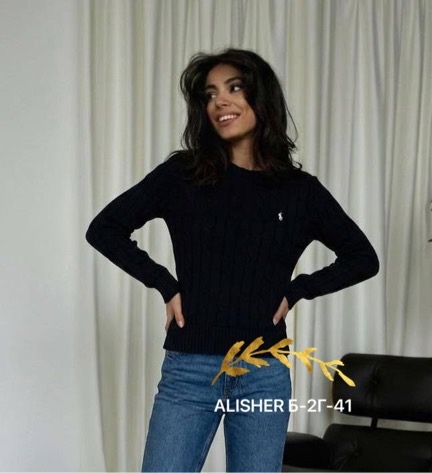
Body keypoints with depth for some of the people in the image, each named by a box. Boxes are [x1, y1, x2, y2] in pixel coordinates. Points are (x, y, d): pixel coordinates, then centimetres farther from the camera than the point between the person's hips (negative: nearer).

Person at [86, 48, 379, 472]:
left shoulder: (299, 190, 4)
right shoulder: (182, 174, 1)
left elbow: (363, 257, 14)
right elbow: (104, 229, 6)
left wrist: (296, 290, 4)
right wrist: (165, 284, -1)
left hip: (264, 373, 1)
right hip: (189, 370, -1)